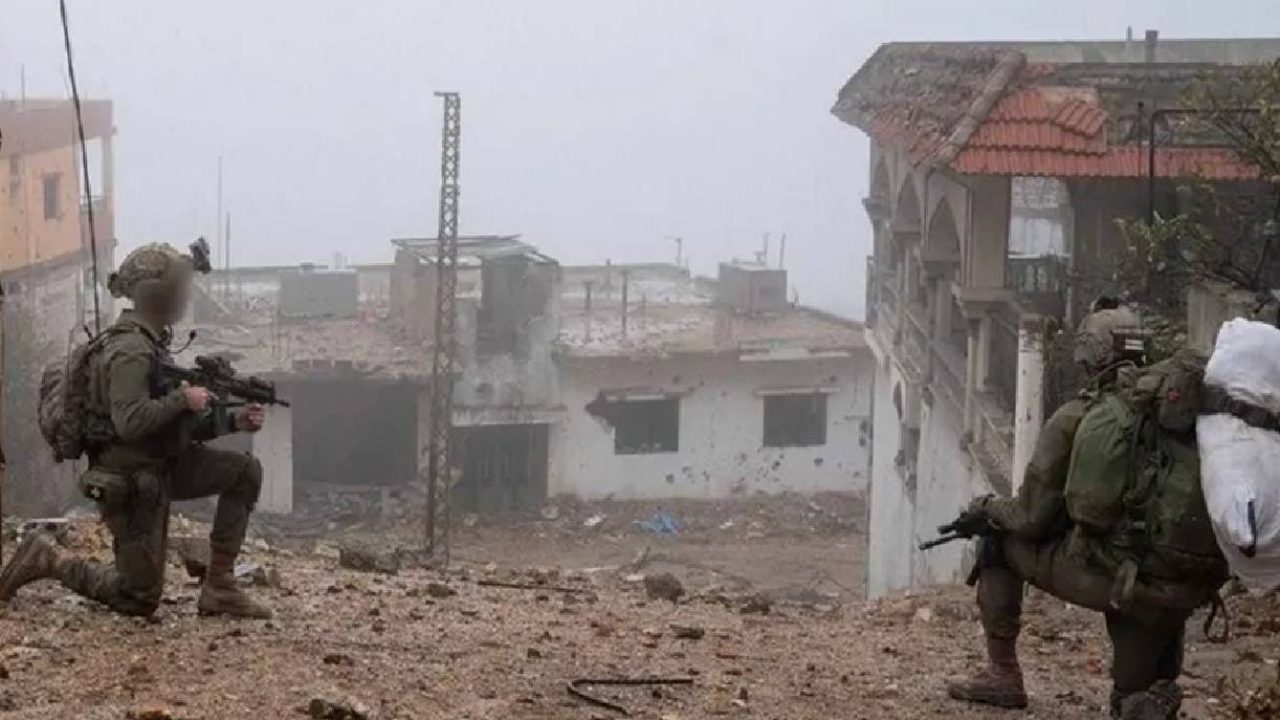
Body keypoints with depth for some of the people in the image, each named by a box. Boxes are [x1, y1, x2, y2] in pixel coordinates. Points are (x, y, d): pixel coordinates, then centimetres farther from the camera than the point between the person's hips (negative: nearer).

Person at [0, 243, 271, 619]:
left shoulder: (153, 343, 11)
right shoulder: (130, 350, -19)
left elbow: (175, 425, 14)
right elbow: (130, 422, -31)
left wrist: (234, 421, 3)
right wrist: (183, 398, -21)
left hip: (159, 468, 9)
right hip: (128, 482, -9)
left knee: (246, 470, 0)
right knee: (140, 599, -1)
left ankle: (219, 586, 3)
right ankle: (50, 560, 12)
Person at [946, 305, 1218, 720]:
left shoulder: (1073, 421, -5)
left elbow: (1032, 519, 2)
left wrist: (989, 509, 23)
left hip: (1103, 575, -4)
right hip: (1194, 587, 4)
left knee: (999, 543, 21)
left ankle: (1002, 675, 21)